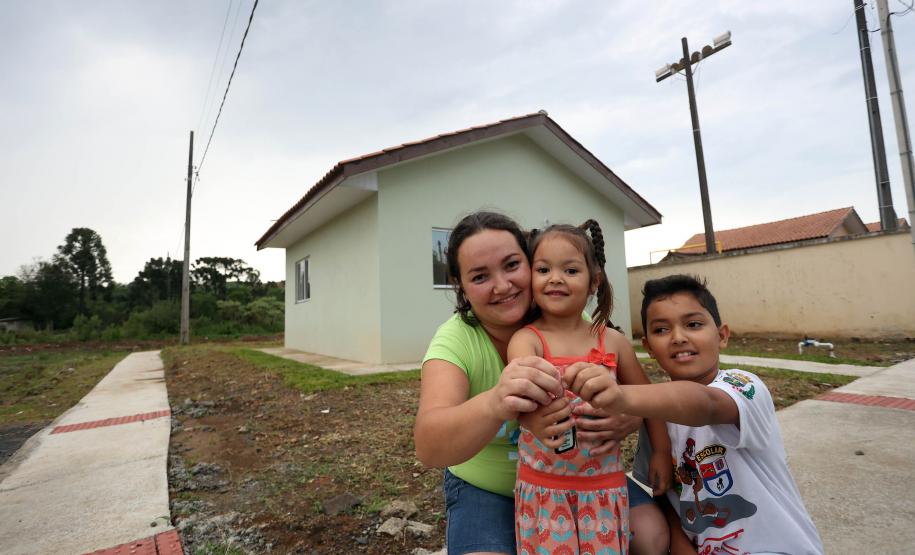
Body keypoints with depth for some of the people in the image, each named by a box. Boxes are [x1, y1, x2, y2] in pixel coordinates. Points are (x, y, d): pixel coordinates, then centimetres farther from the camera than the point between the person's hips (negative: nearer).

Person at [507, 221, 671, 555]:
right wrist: (531, 412, -55)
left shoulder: (613, 341, -4)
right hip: (543, 486, -2)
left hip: (604, 486, 2)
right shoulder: (526, 339, -14)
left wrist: (662, 451, 10)